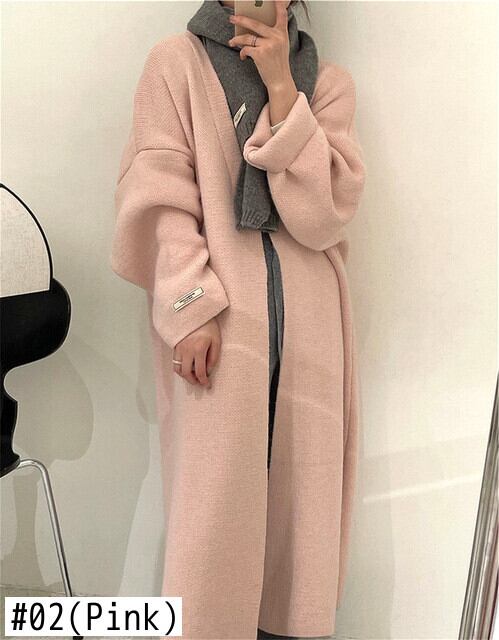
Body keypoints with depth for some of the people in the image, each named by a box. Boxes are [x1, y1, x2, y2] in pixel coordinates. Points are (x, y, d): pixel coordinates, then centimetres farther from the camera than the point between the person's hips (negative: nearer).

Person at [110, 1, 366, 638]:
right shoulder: (176, 62, 5)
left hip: (308, 317, 3)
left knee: (296, 483, 6)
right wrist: (190, 310, -17)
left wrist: (281, 89, -6)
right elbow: (162, 198, -5)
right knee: (214, 490, -4)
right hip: (214, 316, -3)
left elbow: (324, 213, -2)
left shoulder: (328, 82, 12)